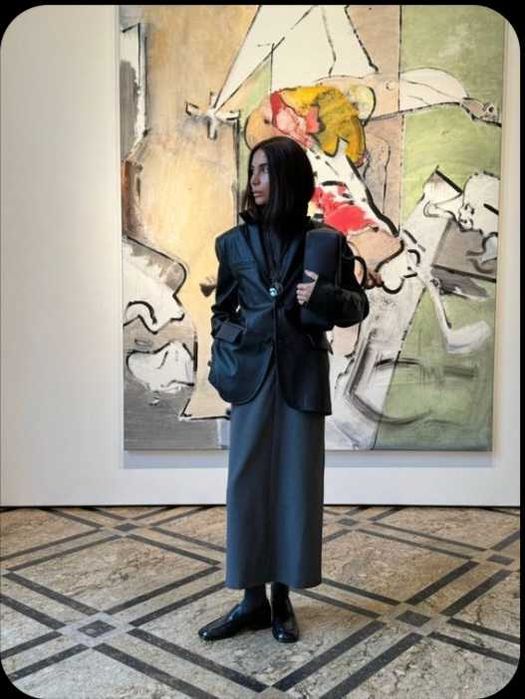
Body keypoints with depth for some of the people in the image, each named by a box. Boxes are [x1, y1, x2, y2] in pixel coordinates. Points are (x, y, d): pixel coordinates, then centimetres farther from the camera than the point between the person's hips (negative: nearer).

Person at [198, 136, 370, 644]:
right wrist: (231, 341, -6)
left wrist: (325, 296, -15)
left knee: (296, 485, 6)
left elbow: (358, 305, 4)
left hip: (302, 378, -1)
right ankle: (252, 599, 18)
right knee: (247, 484, 3)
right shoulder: (234, 242, 5)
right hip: (251, 376, 2)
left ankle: (282, 598, 22)